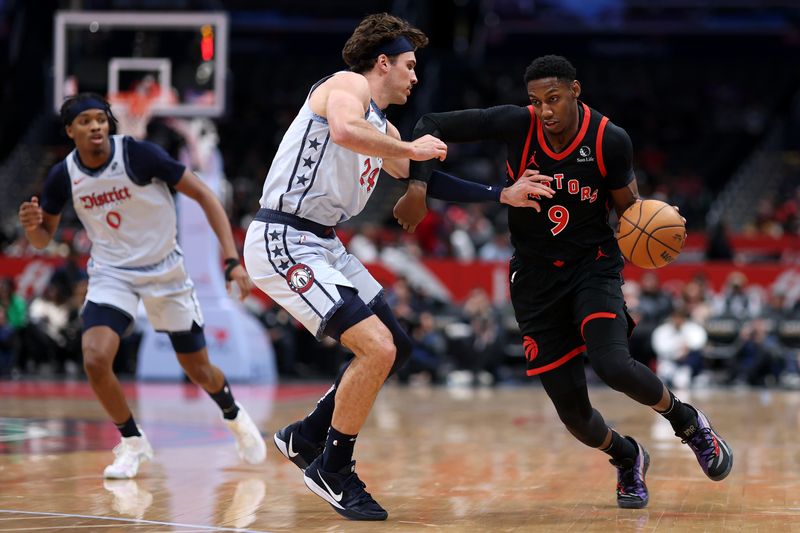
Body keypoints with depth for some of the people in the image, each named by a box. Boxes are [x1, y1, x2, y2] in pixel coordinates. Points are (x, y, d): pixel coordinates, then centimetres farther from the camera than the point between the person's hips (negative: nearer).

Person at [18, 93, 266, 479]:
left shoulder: (139, 155, -20)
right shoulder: (63, 175, -9)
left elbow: (202, 194, -15)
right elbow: (43, 238, 5)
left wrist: (232, 258, -22)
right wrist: (32, 225, -21)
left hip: (165, 272, -2)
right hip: (111, 273, 2)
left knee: (198, 369, 9)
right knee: (95, 360, -22)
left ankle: (234, 417, 43)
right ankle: (132, 443, 2)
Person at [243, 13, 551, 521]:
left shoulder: (383, 129, 20)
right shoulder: (348, 83, -8)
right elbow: (344, 131, -31)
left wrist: (506, 195, 20)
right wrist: (411, 149, -19)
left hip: (323, 245, 10)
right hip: (284, 243, -10)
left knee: (396, 346, 16)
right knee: (376, 347, -18)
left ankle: (307, 437, 25)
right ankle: (332, 470, -3)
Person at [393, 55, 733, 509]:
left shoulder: (610, 140, -15)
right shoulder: (516, 124, -15)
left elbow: (628, 207, -1)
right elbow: (431, 126, -10)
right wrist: (418, 186, -21)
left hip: (594, 265, -2)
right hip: (536, 277, 2)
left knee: (614, 366, -29)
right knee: (573, 413, -2)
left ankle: (687, 420, 3)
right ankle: (628, 459, 33)